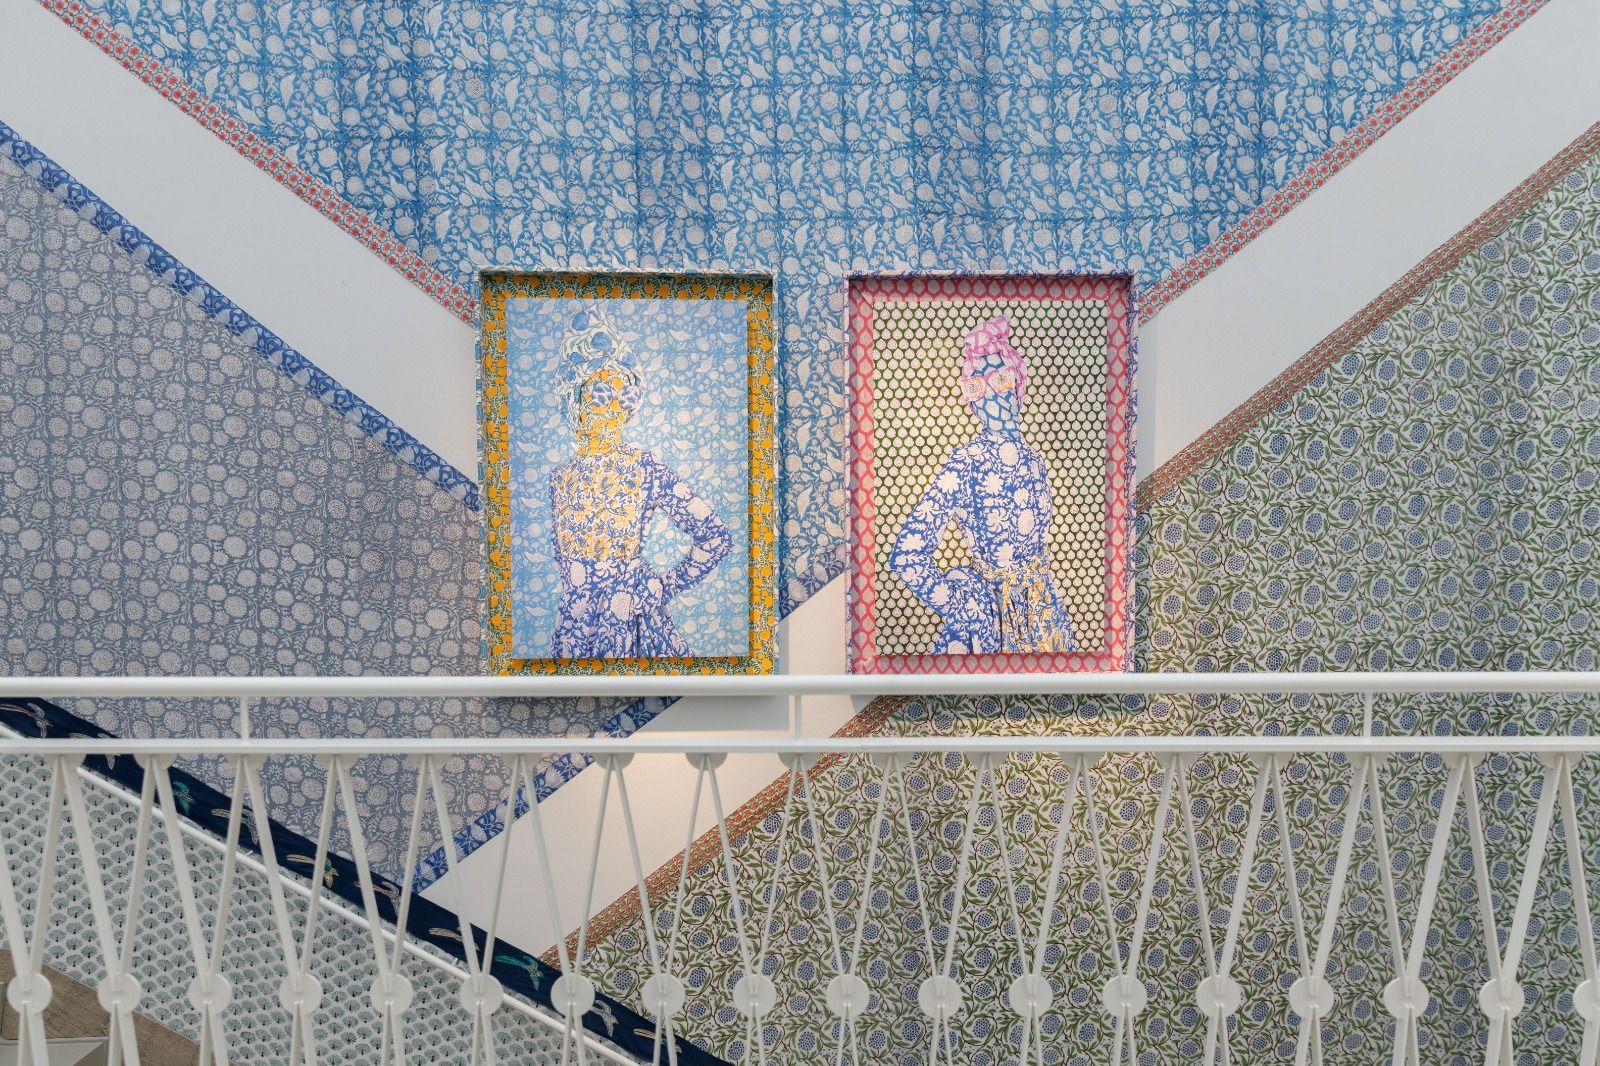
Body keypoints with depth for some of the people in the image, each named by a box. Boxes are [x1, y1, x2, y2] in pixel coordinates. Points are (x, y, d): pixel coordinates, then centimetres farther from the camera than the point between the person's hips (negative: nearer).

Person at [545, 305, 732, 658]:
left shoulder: (649, 470, -10)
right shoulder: (561, 477, 3)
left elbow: (716, 537, -9)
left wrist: (668, 585, -5)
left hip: (634, 620, -4)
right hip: (576, 621, 4)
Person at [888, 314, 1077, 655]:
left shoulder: (1032, 457, 1)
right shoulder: (968, 461, -19)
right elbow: (907, 556, -24)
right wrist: (955, 605, -15)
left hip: (1042, 603, 6)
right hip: (987, 611, -6)